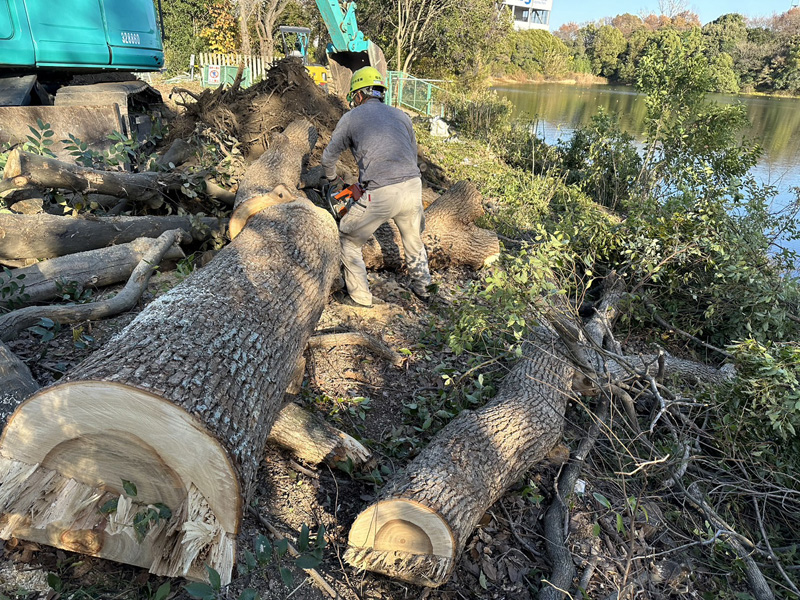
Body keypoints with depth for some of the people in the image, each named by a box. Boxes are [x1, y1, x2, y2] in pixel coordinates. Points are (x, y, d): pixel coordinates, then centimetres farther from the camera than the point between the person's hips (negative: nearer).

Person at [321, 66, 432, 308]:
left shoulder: (351, 118, 10)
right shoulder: (401, 115, 19)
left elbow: (328, 158, 20)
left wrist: (334, 181, 40)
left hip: (381, 195, -4)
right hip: (413, 186, 5)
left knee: (349, 238, 18)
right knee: (414, 239, 29)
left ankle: (360, 295, 22)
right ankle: (422, 287, 43)